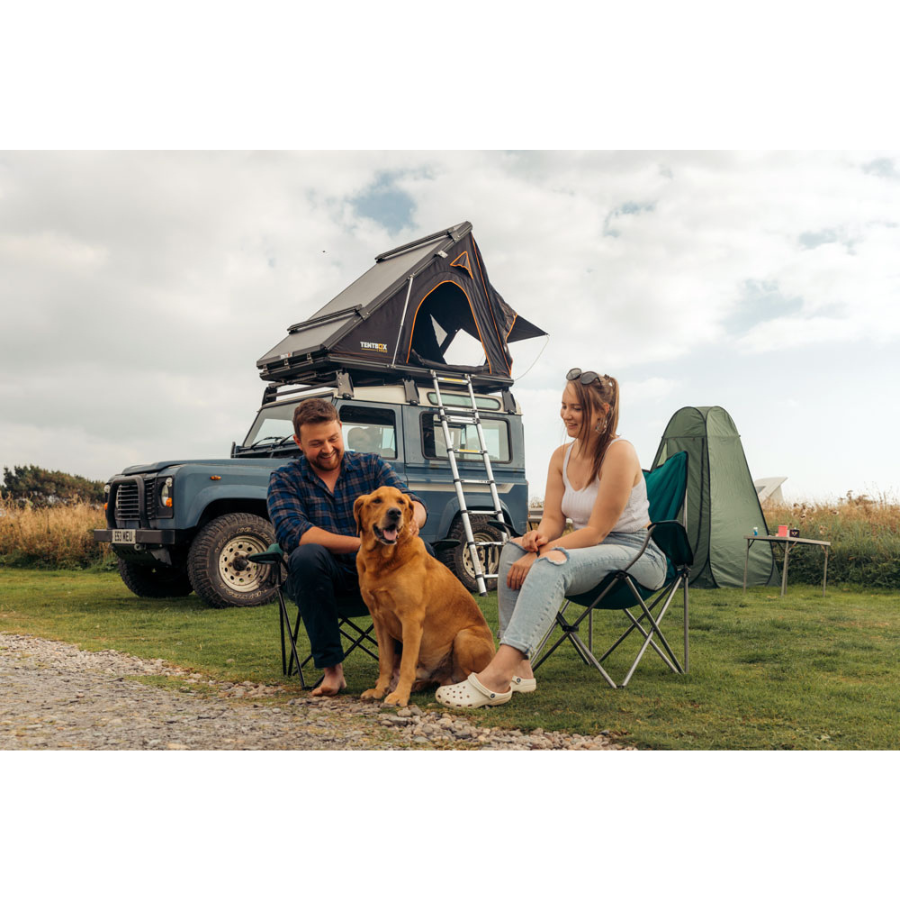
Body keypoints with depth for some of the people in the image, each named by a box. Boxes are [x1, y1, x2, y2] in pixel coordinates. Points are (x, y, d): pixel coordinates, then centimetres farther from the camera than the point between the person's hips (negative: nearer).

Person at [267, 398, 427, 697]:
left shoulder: (371, 465, 6)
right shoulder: (284, 479, 1)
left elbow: (414, 503, -7)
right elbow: (292, 534, -17)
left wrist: (411, 519, -34)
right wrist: (363, 543, -27)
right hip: (326, 578, -1)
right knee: (307, 555, -33)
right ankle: (331, 668, -24)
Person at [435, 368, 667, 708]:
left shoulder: (619, 453, -17)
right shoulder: (562, 456, 6)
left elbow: (596, 531, -19)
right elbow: (553, 518, 4)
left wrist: (541, 555, -25)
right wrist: (541, 535, -20)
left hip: (636, 555, -7)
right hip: (589, 549, 7)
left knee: (553, 564, -35)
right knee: (514, 547, -17)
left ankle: (497, 676, -43)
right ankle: (518, 668, -25)